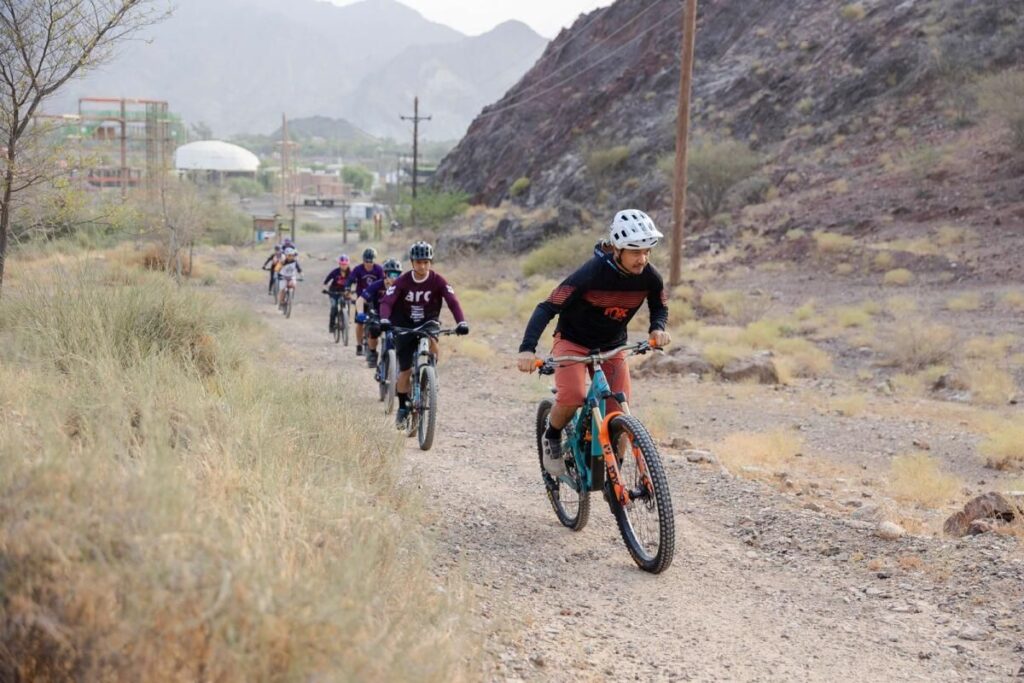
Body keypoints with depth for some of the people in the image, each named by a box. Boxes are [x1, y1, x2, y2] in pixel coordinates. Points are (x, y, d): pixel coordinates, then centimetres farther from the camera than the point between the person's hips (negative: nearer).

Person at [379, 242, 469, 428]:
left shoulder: (438, 281, -15)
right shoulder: (402, 281, -16)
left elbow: (452, 301, -25)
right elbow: (387, 301, -26)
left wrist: (461, 322, -42)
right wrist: (384, 320, -47)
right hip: (405, 326, 0)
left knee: (432, 343, -34)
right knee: (405, 370, -4)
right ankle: (402, 408, 14)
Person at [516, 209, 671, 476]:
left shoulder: (650, 277, -15)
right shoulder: (591, 273, -29)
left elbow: (660, 306, 7)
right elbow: (548, 308, -30)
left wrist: (657, 328, -17)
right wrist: (527, 348, -43)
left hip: (612, 346, 4)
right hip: (573, 341, -4)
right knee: (572, 397, -30)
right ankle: (552, 437, 2)